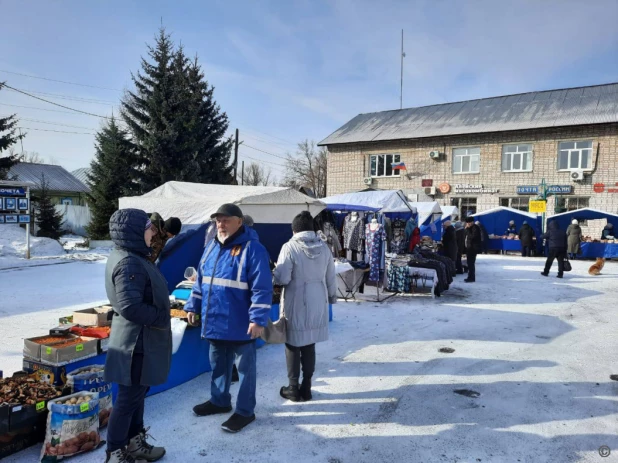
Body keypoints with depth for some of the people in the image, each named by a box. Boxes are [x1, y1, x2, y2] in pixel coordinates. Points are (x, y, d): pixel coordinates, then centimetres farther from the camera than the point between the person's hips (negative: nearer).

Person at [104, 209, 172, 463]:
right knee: (129, 397, 5)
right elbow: (130, 307, -31)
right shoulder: (129, 263, -24)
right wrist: (159, 318, -17)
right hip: (137, 341, -10)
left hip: (141, 339, 10)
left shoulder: (132, 257, 9)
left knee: (138, 393, 21)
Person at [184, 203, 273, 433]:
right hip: (215, 322, 8)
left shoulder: (252, 248, -17)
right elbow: (201, 280, 17)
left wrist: (258, 319, -25)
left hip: (240, 324, -7)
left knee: (245, 368, 9)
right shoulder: (212, 246, 8)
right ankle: (219, 401, 41)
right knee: (218, 364, 22)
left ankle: (245, 411, 23)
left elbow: (262, 288, -21)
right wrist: (193, 306, 14)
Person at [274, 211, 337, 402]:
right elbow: (331, 277, 7)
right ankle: (307, 387, 23)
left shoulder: (290, 247, -15)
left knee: (293, 344, 10)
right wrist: (332, 296, 22)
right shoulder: (324, 247, 0)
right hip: (317, 303, 5)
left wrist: (274, 275, 5)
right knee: (309, 344, 15)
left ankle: (293, 388, 18)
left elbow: (282, 279, -18)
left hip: (296, 303, -5)